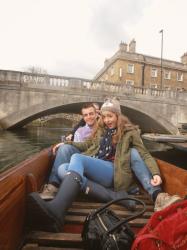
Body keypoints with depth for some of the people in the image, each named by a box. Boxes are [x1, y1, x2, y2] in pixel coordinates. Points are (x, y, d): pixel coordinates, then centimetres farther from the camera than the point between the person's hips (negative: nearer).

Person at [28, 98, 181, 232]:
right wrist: (68, 143, 12)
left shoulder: (129, 131, 9)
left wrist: (155, 173, -16)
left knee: (77, 158, -30)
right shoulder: (100, 129, 22)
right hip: (94, 169, 5)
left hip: (112, 171, -4)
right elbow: (87, 145, 27)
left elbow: (144, 154, 3)